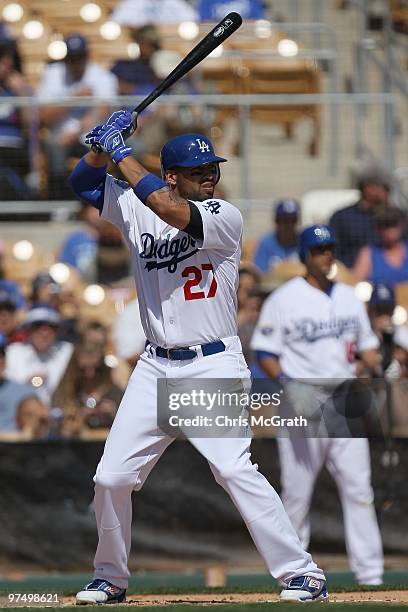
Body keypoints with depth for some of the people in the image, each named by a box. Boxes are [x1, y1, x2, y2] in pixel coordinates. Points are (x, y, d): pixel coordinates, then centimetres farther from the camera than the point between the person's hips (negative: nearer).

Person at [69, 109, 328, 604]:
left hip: (212, 367, -5)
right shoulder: (136, 210, 7)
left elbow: (172, 210, -25)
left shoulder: (225, 217, -9)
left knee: (233, 468, -20)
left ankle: (302, 574, -16)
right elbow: (83, 183, 12)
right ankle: (110, 579, 23)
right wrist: (103, 145, -8)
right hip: (155, 368, 5)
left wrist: (121, 151, -19)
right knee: (112, 477, 3)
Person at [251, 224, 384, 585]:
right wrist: (288, 382, -18)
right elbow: (265, 353, -2)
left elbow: (367, 344, 22)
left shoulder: (349, 298, 14)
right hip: (302, 400, -4)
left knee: (358, 486, -4)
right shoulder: (283, 299, -1)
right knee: (297, 489, 0)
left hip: (346, 402, 4)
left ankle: (370, 573, -5)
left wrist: (375, 369, 1)